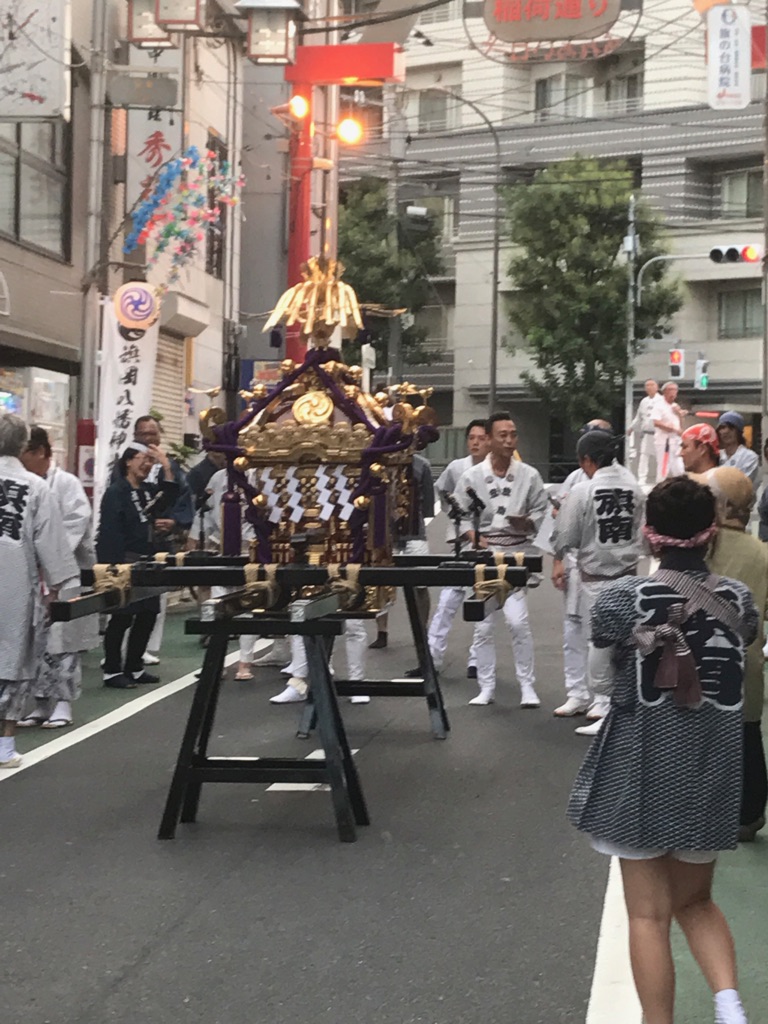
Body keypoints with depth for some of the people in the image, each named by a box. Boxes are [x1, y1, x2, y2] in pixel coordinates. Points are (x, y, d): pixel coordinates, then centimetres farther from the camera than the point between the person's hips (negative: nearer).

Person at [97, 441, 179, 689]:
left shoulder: (149, 490, 14)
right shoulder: (115, 492, -10)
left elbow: (169, 498, -5)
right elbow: (110, 532, -16)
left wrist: (166, 467, -12)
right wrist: (115, 566, -22)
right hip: (125, 563, -8)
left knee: (148, 615, 10)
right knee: (122, 617, -4)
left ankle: (134, 667, 21)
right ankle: (112, 672, 4)